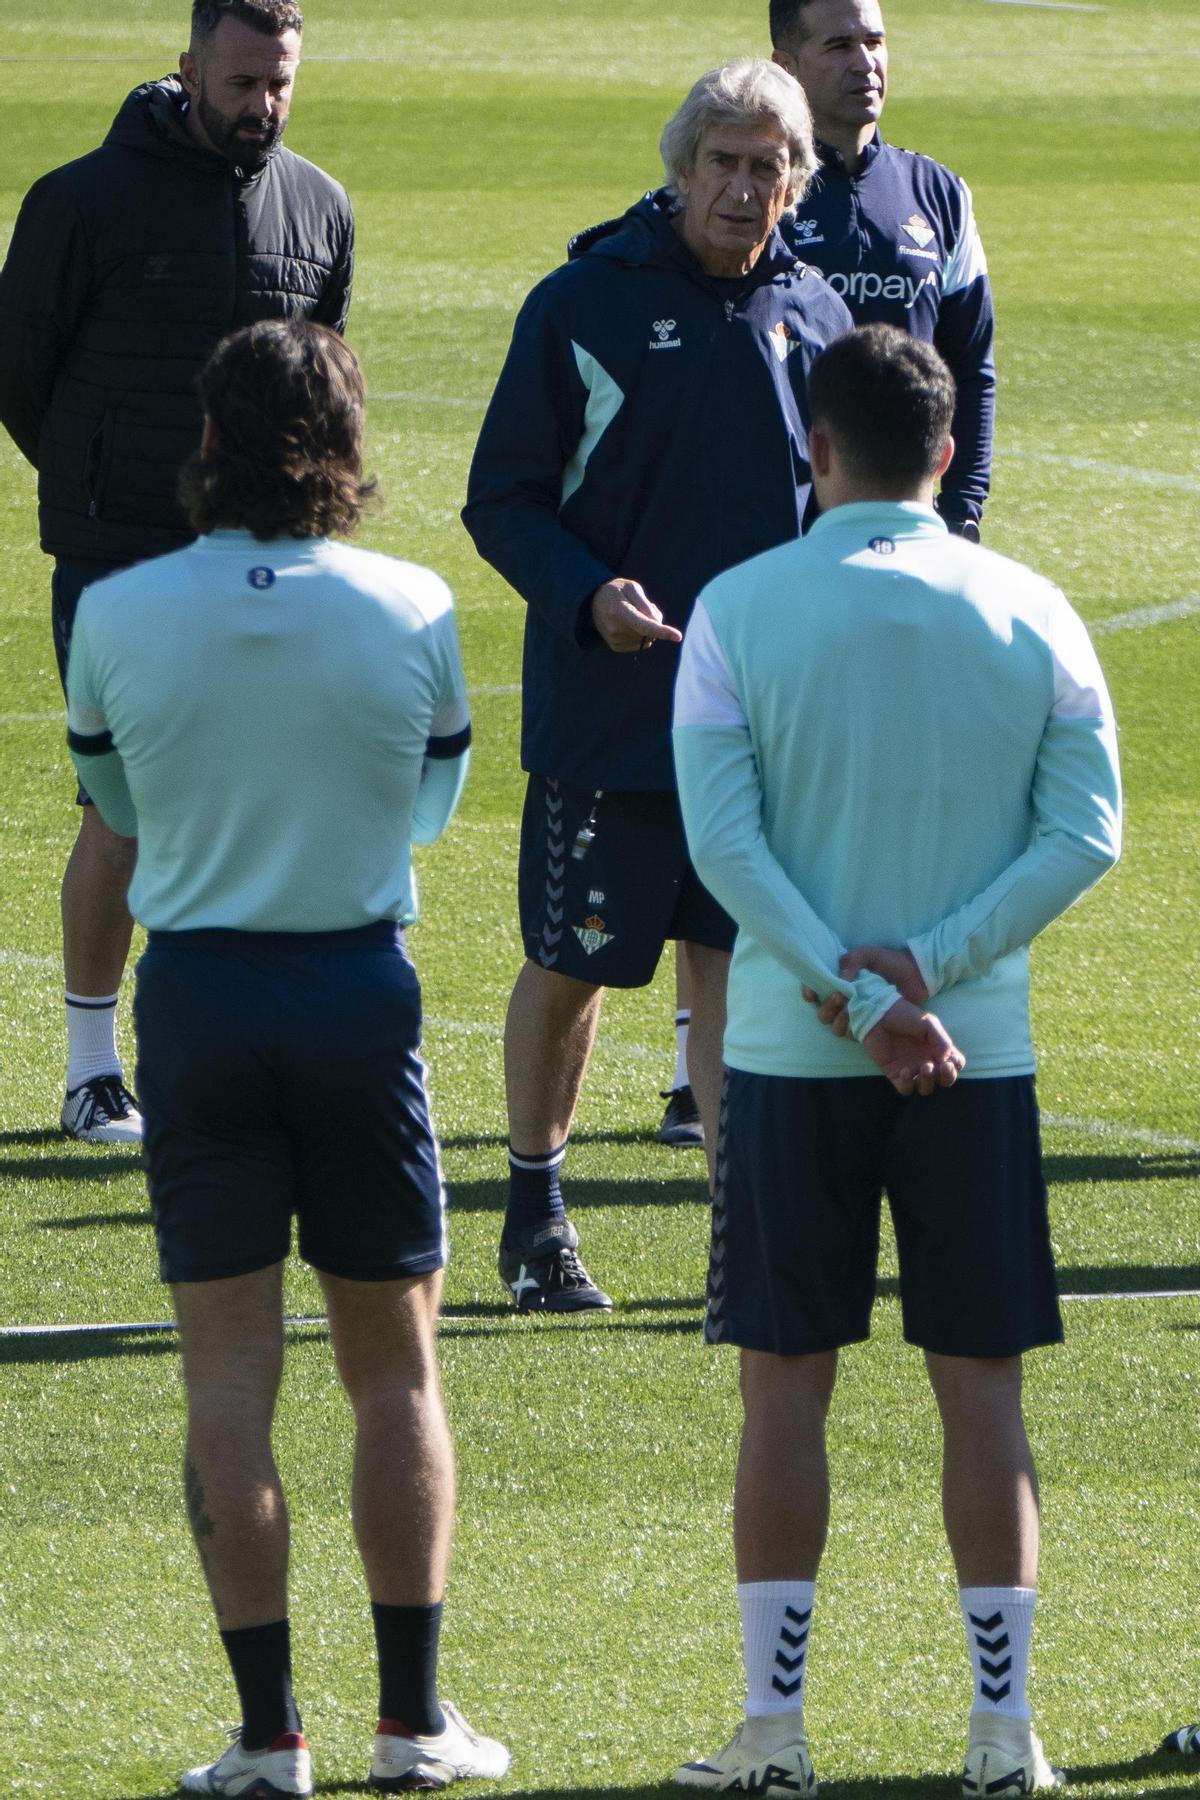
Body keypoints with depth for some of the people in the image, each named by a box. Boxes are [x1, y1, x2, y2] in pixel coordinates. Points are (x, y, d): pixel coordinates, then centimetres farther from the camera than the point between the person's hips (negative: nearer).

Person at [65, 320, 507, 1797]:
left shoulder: (116, 617, -8)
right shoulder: (412, 614, -6)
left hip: (195, 994, 0)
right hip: (361, 984, 0)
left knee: (229, 1376, 3)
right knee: (394, 1367, 10)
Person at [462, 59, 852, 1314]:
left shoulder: (812, 316, 6)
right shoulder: (584, 306, -6)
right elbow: (500, 502, -4)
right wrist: (590, 595, -20)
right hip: (604, 707, -3)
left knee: (735, 971, 3)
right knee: (570, 967, 6)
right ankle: (535, 1212, 23)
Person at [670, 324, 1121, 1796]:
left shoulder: (740, 611, -5)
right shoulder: (1029, 614, 0)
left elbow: (722, 842, -11)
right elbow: (1084, 834, -6)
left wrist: (854, 1000, -12)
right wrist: (924, 970, -10)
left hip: (791, 1057, -1)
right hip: (983, 1054, 1)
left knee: (784, 1384, 5)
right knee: (981, 1384, 6)